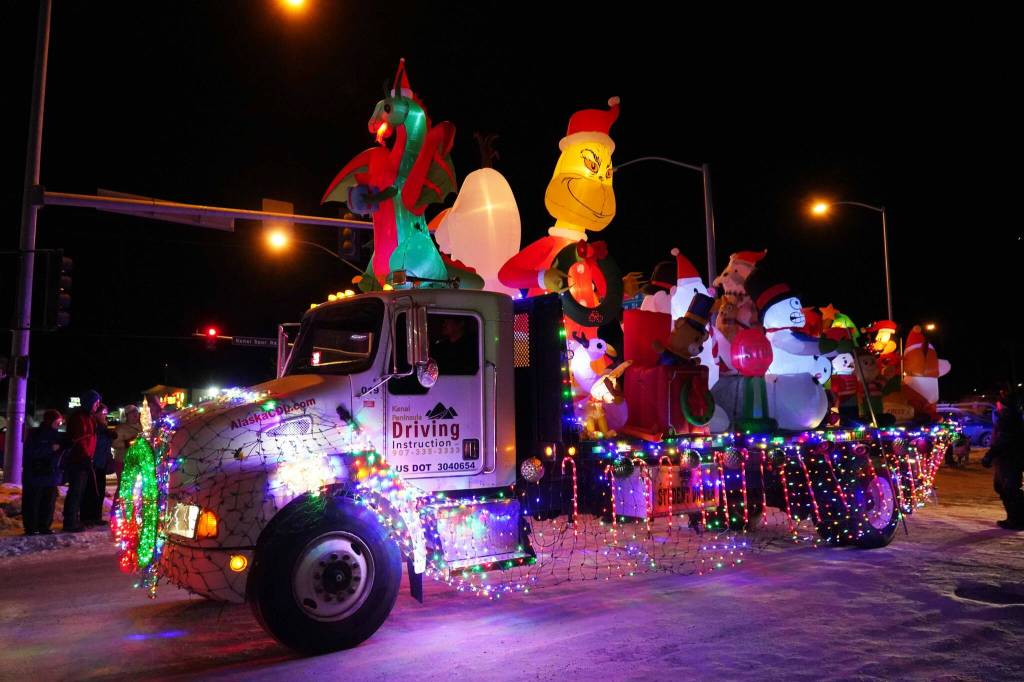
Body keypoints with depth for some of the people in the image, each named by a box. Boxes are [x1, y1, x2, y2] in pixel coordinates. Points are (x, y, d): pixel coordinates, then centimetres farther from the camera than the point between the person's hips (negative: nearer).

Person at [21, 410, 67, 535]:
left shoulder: (58, 436, 10)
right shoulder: (35, 434, -7)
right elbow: (30, 452, -19)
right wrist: (50, 448, -23)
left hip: (51, 476, 6)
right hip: (34, 476, -6)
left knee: (48, 503, 7)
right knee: (32, 502, -2)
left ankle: (44, 526, 15)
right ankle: (30, 528, 6)